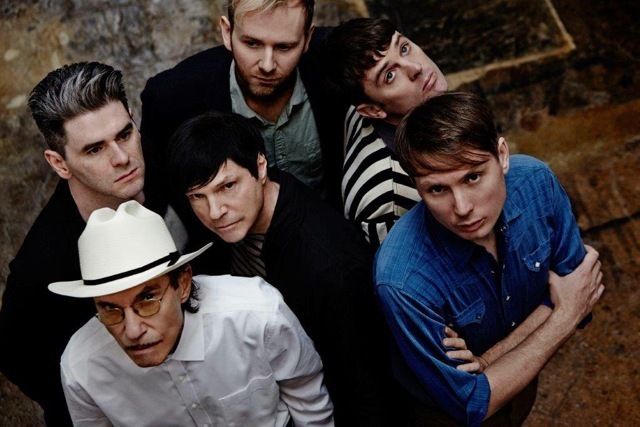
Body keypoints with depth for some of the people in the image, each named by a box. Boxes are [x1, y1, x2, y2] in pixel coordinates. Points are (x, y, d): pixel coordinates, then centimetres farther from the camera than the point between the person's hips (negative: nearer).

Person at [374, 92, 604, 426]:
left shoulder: (536, 181, -27)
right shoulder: (401, 281, -41)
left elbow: (578, 293, -16)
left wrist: (484, 363, -28)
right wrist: (563, 319, -27)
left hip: (524, 376, 5)